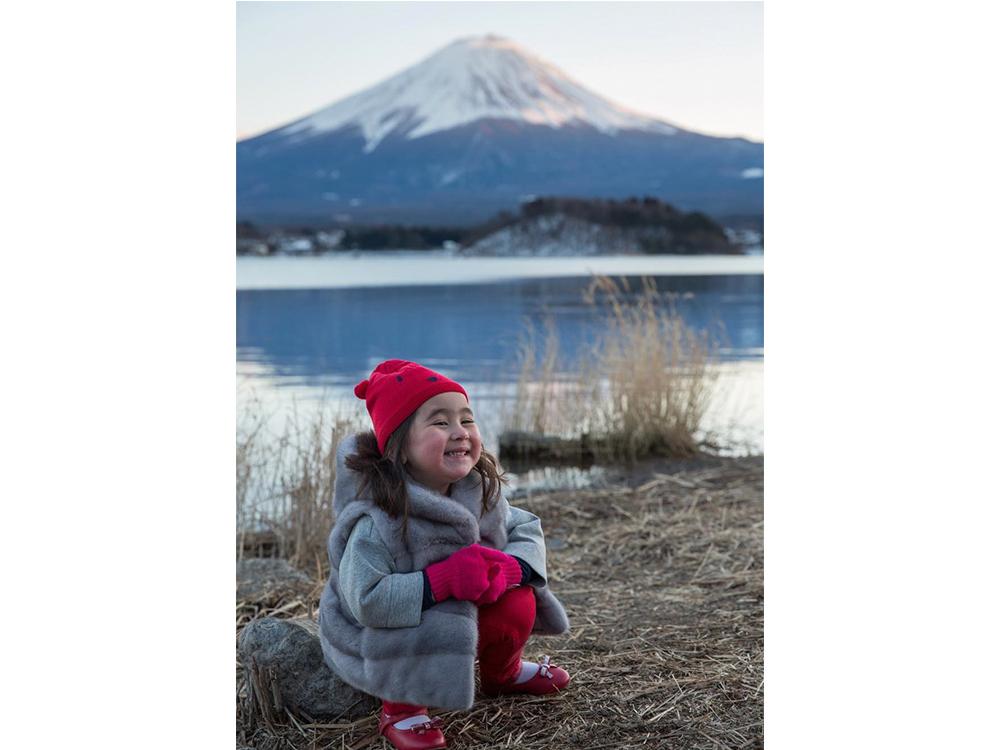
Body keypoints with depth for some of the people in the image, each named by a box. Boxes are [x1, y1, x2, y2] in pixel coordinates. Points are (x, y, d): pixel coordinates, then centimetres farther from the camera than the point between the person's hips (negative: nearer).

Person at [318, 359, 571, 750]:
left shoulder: (480, 494, -12)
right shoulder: (377, 522, -32)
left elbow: (527, 530, -5)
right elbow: (365, 601, -38)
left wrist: (507, 569, -28)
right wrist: (444, 579, -39)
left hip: (458, 614, 6)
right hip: (380, 642, -6)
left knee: (516, 603, -13)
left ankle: (502, 673, 20)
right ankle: (400, 707, -5)